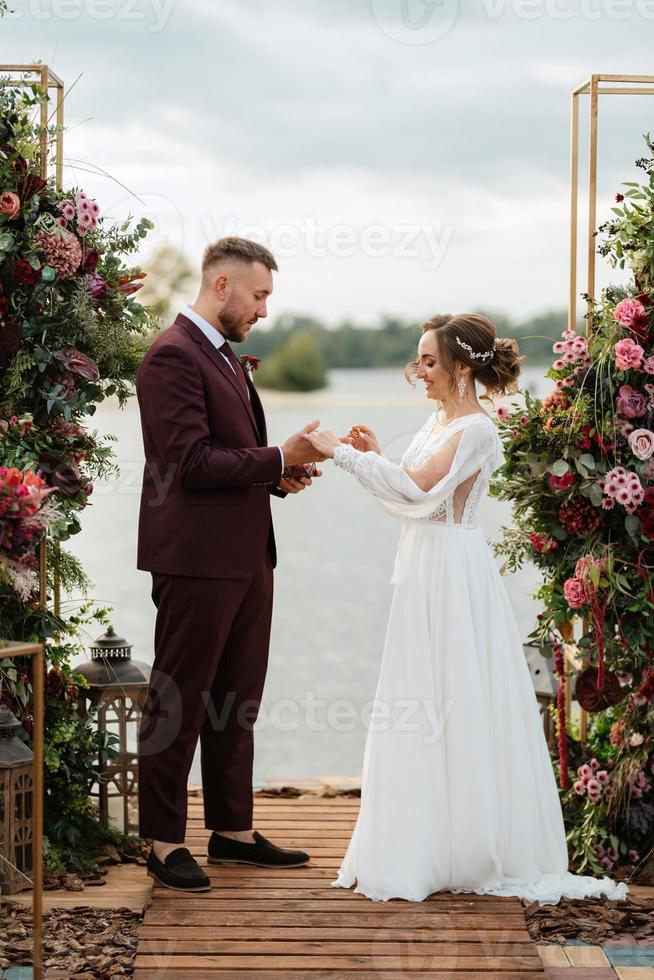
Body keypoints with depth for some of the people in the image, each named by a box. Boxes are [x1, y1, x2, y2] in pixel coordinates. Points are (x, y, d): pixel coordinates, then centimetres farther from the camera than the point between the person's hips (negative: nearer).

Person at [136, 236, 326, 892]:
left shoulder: (224, 356, 18)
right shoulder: (174, 356, -14)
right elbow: (190, 462, -21)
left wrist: (278, 473, 6)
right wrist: (279, 459, -16)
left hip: (245, 556, 10)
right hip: (197, 559, -10)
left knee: (236, 704, 15)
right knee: (179, 703, -1)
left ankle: (232, 829, 24)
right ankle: (164, 842, 7)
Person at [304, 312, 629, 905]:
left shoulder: (475, 429, -15)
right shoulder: (439, 421, 13)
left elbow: (416, 489, -25)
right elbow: (411, 498, 15)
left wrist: (344, 454, -21)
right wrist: (373, 456, 2)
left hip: (454, 576, -9)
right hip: (425, 573, 9)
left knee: (453, 709, -2)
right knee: (420, 709, 12)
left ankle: (468, 855, 7)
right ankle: (424, 846, 20)